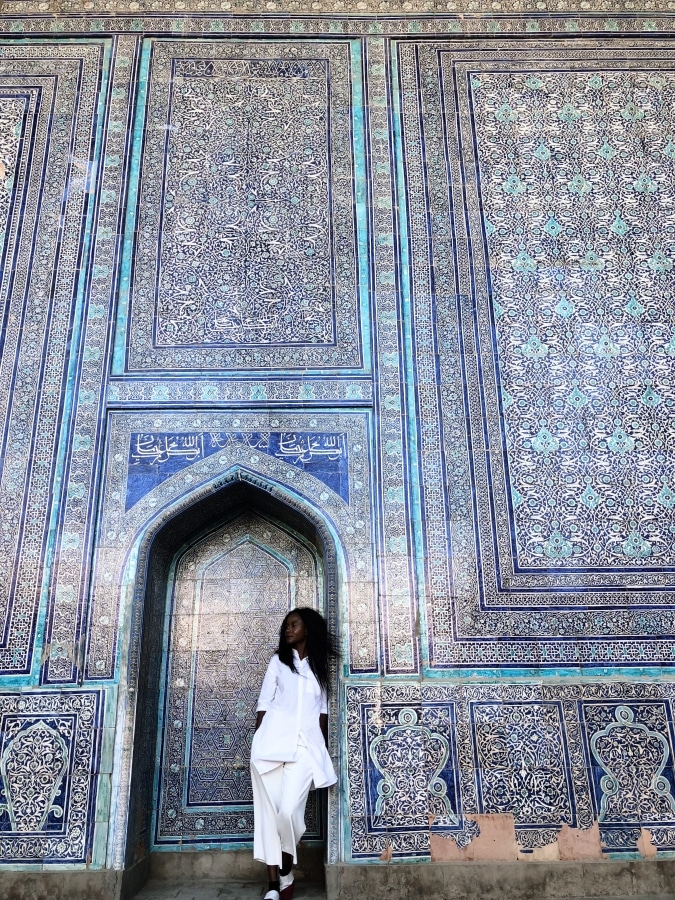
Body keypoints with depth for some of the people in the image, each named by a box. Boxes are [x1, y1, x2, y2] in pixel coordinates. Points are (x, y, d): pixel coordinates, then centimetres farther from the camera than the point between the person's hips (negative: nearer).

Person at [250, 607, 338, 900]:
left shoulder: (319, 667, 16)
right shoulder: (278, 661, 13)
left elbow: (322, 711, 15)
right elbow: (264, 704, 9)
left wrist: (324, 748, 8)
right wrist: (257, 742, 1)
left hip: (306, 746, 0)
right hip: (272, 742, 1)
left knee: (289, 810, -14)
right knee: (268, 811, -3)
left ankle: (287, 868, 12)